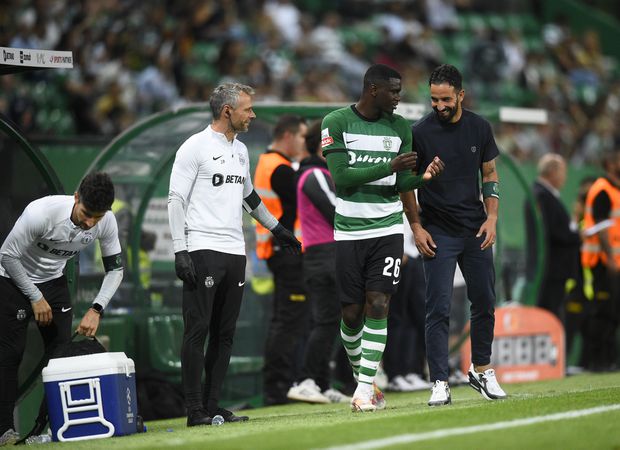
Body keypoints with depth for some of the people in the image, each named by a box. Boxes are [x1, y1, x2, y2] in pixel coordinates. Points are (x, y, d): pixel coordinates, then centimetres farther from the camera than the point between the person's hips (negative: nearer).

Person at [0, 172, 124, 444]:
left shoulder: (106, 222, -21)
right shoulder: (41, 213, -36)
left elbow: (115, 269, -6)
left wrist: (96, 310, -19)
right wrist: (35, 298, -18)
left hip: (53, 280, 5)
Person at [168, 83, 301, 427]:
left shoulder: (240, 151, 17)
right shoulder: (195, 147, -6)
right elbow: (175, 200, -9)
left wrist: (276, 228, 37)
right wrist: (180, 251, -17)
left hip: (234, 253, 8)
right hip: (203, 252, -8)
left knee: (224, 334, 6)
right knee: (197, 329, -8)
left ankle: (212, 405, 10)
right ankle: (194, 409, -7)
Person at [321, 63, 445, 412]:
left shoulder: (400, 127, 8)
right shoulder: (337, 123, -3)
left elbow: (400, 184, 8)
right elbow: (341, 177, -13)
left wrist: (423, 176, -13)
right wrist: (389, 166, -21)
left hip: (388, 229, 2)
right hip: (349, 232, -2)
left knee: (378, 307, -9)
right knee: (352, 314, 2)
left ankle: (365, 388, -9)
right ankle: (362, 376, 23)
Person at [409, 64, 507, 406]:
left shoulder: (479, 128, 3)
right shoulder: (420, 132, -7)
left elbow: (490, 175, 12)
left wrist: (491, 218, 1)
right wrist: (417, 227, -7)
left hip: (475, 230, 4)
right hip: (437, 233, -4)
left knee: (485, 302, 10)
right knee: (438, 309, -7)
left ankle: (481, 370, 26)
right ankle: (440, 384, -7)